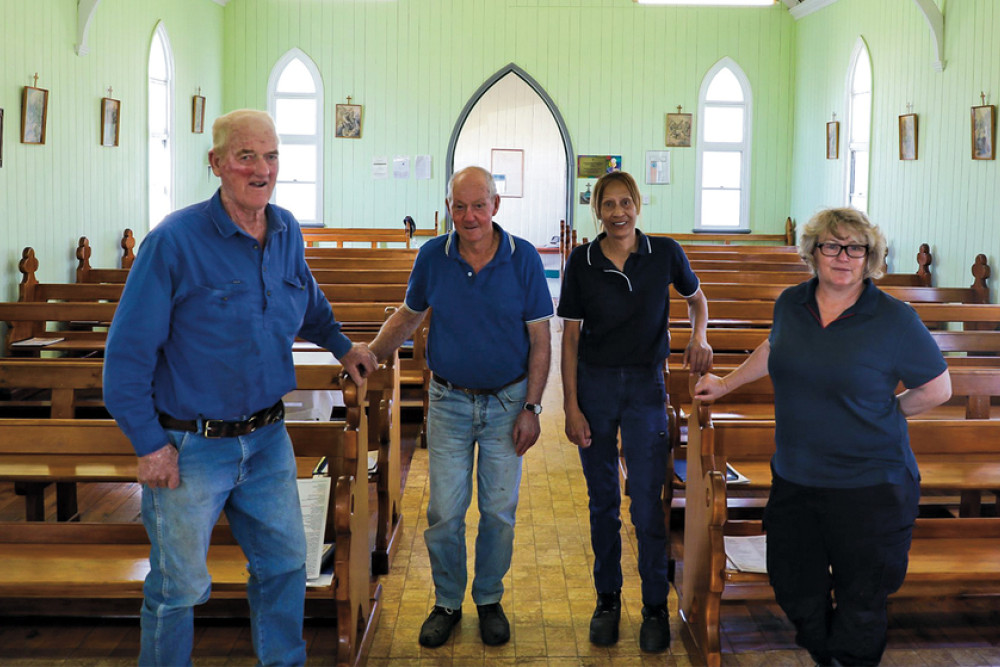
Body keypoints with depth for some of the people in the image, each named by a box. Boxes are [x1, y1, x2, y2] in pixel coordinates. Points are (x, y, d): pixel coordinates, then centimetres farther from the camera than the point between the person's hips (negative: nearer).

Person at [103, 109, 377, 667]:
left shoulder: (287, 232, 1)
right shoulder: (175, 241, -17)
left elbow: (308, 302, 24)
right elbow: (128, 352, -15)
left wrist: (342, 345, 12)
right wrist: (150, 444, -14)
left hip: (268, 439, 6)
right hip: (190, 447, -5)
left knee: (284, 565, 18)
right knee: (179, 588, 11)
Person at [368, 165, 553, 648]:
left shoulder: (523, 258, -9)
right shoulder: (432, 256, -5)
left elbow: (540, 339, -5)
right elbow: (408, 316, 10)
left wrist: (531, 408, -8)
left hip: (506, 402, -1)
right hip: (449, 403, 1)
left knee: (499, 512, 9)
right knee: (444, 512, 4)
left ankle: (489, 600, 29)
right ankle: (447, 602, 24)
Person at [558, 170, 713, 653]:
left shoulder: (665, 253, -3)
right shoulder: (582, 263, -2)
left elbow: (696, 297, 16)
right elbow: (570, 338, 0)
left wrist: (698, 336, -6)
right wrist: (571, 407, -4)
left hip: (646, 384, -1)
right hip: (594, 383, 1)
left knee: (646, 501, -3)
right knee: (602, 499, 10)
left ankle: (656, 608, 14)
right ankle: (607, 599, 25)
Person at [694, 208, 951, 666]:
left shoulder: (894, 320, -12)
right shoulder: (791, 304, 2)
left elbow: (937, 388, -2)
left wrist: (883, 413, 1)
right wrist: (725, 385, 28)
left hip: (868, 487, -5)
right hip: (794, 478, 5)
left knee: (860, 603, 8)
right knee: (796, 591, 16)